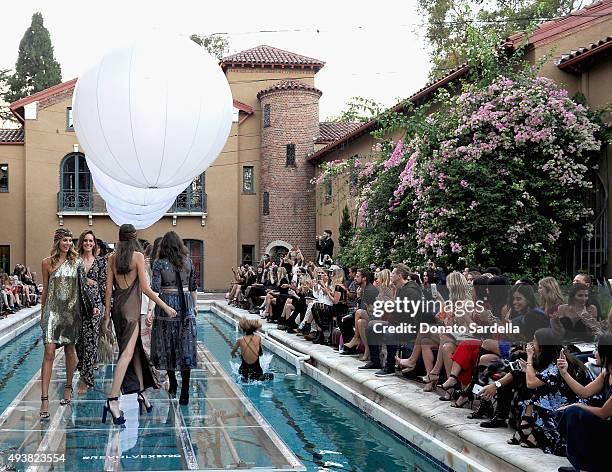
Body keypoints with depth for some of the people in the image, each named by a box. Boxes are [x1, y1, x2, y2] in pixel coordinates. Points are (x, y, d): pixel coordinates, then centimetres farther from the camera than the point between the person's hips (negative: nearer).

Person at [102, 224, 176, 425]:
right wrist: (165, 306, -3)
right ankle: (113, 399, -19)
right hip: (132, 308, -6)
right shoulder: (138, 256, -8)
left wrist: (107, 314, 12)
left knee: (136, 350, 17)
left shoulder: (112, 257, 6)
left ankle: (141, 392, 23)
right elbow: (145, 288, -10)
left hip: (117, 306, 6)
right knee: (127, 353, -10)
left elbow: (108, 288, 6)